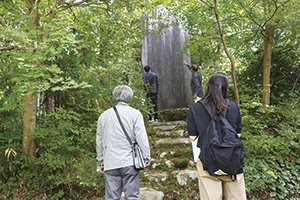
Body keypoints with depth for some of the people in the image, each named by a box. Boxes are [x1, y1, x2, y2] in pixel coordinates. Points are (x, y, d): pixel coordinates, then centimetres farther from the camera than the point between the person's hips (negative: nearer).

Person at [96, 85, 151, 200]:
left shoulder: (104, 115, 11)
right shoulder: (135, 114, -1)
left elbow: (99, 141, 15)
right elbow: (142, 138, -6)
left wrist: (101, 162, 23)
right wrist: (146, 158, 2)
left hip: (110, 164, 3)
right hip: (129, 162, -3)